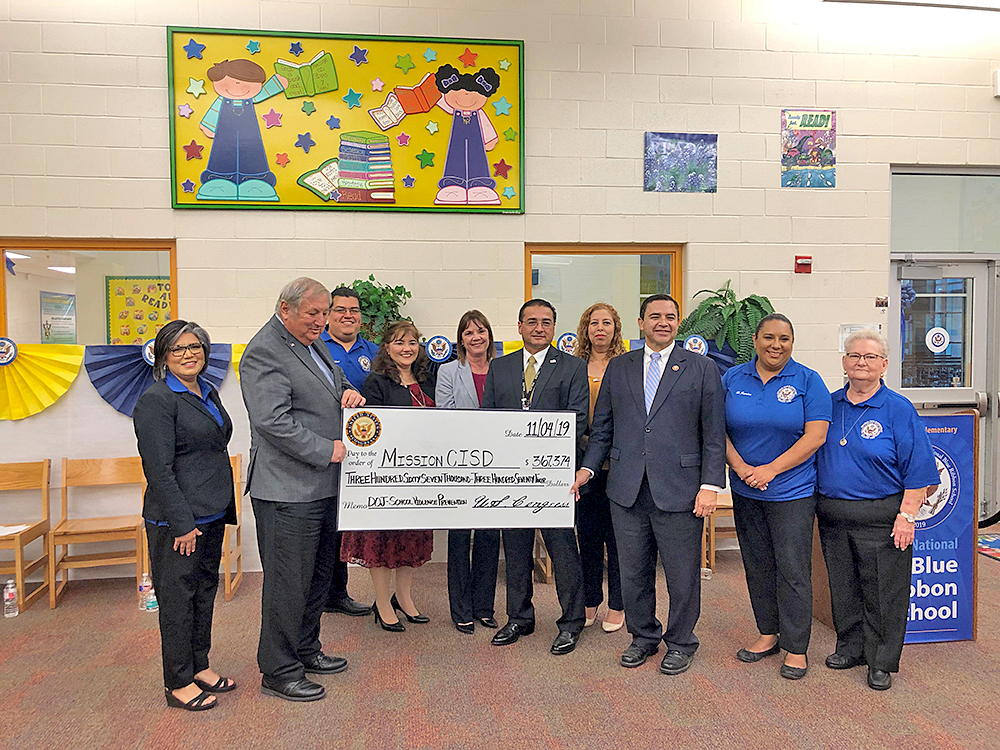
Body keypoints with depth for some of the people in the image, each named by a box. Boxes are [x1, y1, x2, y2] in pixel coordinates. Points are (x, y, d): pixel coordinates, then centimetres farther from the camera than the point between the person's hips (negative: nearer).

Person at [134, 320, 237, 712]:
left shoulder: (208, 392, 12)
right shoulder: (156, 400, -13)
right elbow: (159, 469, -18)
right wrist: (183, 523, -19)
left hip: (212, 514, 8)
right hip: (177, 520, -8)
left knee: (205, 590, 16)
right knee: (178, 595, 3)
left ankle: (199, 667, 30)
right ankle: (178, 682, 17)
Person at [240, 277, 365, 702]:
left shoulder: (311, 344, 15)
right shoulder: (264, 352, -15)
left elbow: (336, 380, 27)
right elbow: (274, 421, -23)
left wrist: (349, 392, 3)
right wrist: (328, 450, -19)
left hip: (321, 485, 10)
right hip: (288, 489, -10)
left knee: (319, 573, 20)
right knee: (289, 580, 1)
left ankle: (306, 650, 36)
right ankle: (279, 671, 17)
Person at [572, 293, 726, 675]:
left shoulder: (702, 369, 2)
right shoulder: (618, 368, 10)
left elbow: (714, 434, -1)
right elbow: (602, 426, 13)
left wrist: (710, 485, -8)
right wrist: (589, 467, 3)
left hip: (679, 490, -2)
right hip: (627, 489, 3)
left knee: (682, 575, 8)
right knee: (633, 572, 13)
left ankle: (680, 642, 30)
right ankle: (643, 636, 34)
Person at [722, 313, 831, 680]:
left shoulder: (808, 381, -4)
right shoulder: (733, 378, 5)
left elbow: (815, 436, -11)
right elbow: (719, 430, 3)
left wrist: (770, 469, -17)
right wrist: (740, 466, -12)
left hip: (793, 491, -3)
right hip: (746, 491, 3)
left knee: (793, 568, 0)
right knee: (757, 565, 13)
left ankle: (795, 647, 14)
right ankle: (768, 634, 29)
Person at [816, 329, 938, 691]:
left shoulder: (898, 409, -6)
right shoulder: (829, 405, 6)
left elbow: (918, 470, -7)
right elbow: (812, 452, 14)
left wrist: (907, 515, -13)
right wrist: (818, 505, 10)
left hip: (880, 518, -4)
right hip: (833, 517, 4)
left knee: (882, 592, 5)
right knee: (843, 587, 15)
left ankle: (882, 662, 20)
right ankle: (850, 647, 31)